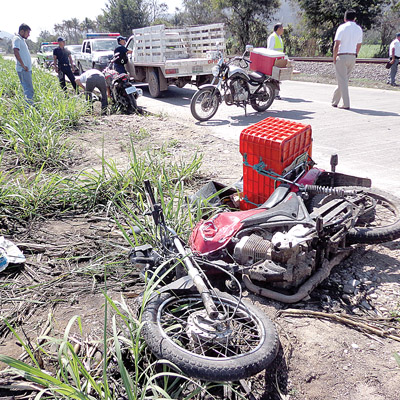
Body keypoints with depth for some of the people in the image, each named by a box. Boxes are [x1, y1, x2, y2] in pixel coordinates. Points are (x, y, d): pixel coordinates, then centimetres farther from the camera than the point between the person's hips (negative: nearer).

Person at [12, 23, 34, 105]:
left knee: (28, 89, 12)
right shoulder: (17, 39, -9)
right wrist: (23, 66, -21)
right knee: (29, 90, -13)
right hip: (23, 70, -10)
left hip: (27, 69, 10)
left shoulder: (22, 40, 21)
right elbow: (16, 52, -21)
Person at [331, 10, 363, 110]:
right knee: (345, 80, 14)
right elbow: (359, 46, 14)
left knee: (342, 81, -4)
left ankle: (346, 104, -8)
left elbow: (336, 45, -12)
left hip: (342, 56, -6)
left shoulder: (342, 27, -6)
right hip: (352, 57, 6)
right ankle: (335, 101, 24)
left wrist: (334, 58, -6)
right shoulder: (359, 29, 11)